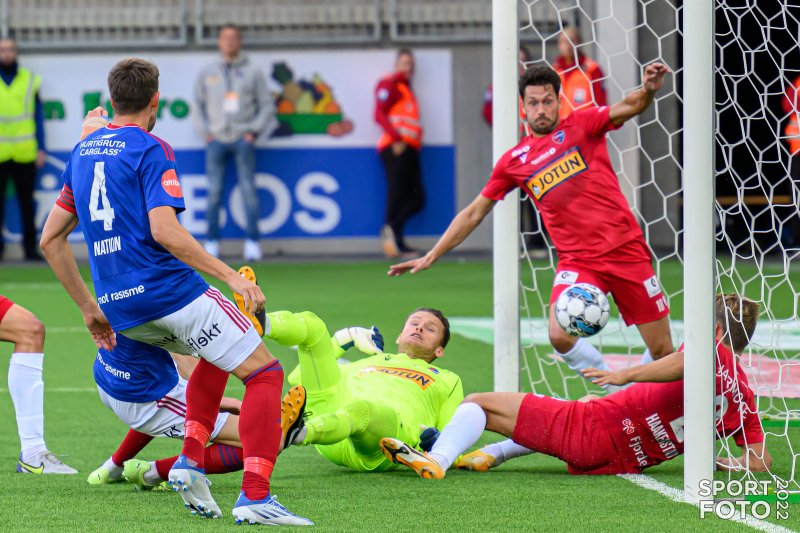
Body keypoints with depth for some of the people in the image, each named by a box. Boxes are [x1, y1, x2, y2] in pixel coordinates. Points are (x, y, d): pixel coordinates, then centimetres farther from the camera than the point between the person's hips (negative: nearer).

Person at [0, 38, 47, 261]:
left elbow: (38, 117, 9)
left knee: (27, 202, 4)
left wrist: (41, 149, 3)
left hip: (25, 155, 1)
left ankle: (30, 247, 10)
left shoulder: (30, 81, 7)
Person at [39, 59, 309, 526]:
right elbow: (164, 230, -20)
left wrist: (89, 307, 22)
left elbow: (51, 239, 18)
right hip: (168, 290, -8)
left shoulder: (83, 152, 16)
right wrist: (230, 276, -20)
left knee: (216, 356, 31)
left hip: (120, 309, 8)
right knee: (264, 370, -2)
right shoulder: (151, 151, -7)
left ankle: (191, 461, 13)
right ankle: (255, 497, -18)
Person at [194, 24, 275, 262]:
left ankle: (252, 242, -5)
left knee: (249, 190, -8)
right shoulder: (207, 73, 11)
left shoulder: (252, 72, 6)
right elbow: (199, 105, 15)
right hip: (216, 140, 1)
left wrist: (254, 131, -3)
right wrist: (205, 131, 3)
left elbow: (267, 105, 7)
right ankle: (212, 242, 2)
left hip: (243, 140, -1)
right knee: (214, 192, -2)